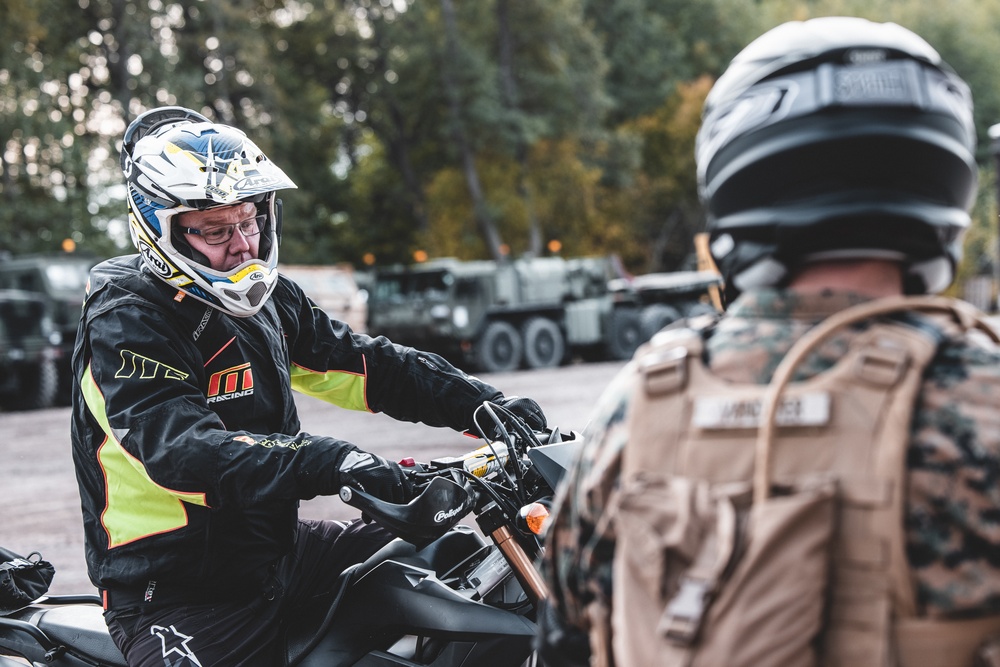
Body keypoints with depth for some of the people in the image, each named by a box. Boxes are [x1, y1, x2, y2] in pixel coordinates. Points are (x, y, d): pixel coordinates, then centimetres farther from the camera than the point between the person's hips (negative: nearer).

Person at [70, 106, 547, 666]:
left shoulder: (268, 298, 8)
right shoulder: (125, 323, -17)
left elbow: (363, 363, 11)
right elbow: (182, 448, -31)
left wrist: (485, 404, -1)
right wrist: (326, 463, -44)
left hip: (280, 551, 8)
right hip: (178, 595, -8)